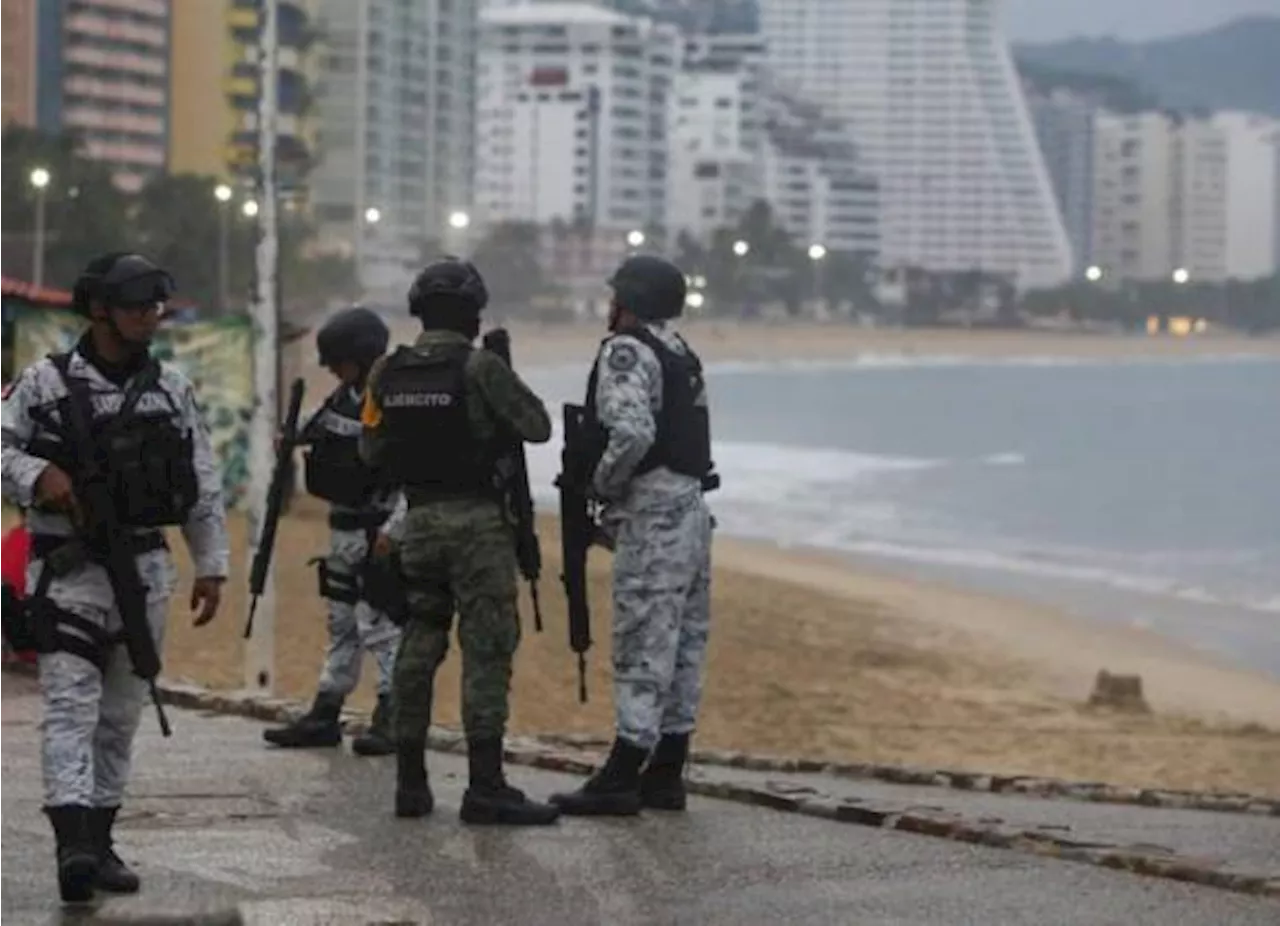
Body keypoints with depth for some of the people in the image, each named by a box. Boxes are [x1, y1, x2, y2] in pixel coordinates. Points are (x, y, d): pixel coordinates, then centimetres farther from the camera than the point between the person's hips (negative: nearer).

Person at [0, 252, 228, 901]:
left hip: (145, 572, 4)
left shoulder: (172, 388, 10)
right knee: (70, 705, -15)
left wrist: (211, 565, 10)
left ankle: (100, 840, 17)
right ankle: (73, 842, -26)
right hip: (68, 571, -4)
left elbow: (205, 485, 13)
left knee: (121, 714, 9)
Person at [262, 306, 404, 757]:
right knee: (341, 623, 14)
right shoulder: (345, 396, 10)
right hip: (343, 528, 9)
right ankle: (325, 715, 20)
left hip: (376, 532, -9)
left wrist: (393, 529, -26)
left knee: (378, 623, -9)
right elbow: (319, 425, 30)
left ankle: (393, 719, -5)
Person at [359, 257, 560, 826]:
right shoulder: (480, 368, -12)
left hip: (420, 521, 6)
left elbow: (371, 450, 11)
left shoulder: (388, 373, 5)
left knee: (418, 646, 12)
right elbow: (537, 427, -7)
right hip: (478, 522, -6)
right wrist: (505, 386, 10)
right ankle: (485, 788, -9)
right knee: (486, 651, -5)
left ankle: (411, 784, 14)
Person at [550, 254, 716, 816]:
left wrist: (601, 485, -10)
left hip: (654, 518, -9)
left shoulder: (626, 352, -11)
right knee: (682, 649, 10)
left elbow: (633, 434, -26)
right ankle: (665, 775, 16)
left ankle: (620, 780, -6)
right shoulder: (680, 354, 17)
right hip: (691, 511, 9)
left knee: (642, 652, -8)